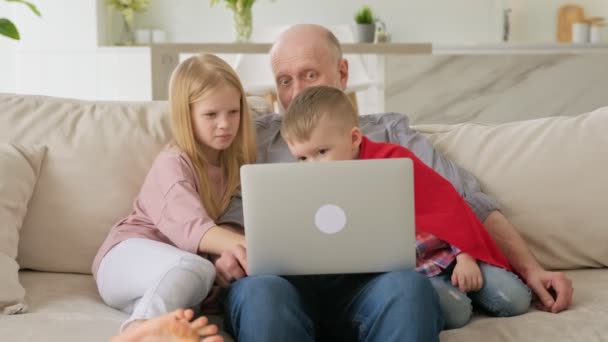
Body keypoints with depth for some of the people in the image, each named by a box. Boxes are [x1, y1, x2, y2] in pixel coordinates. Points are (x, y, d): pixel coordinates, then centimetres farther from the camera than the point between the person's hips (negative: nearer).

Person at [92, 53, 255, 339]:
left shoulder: (233, 162, 11)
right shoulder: (172, 164, -13)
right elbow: (194, 229, -29)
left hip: (176, 270, 6)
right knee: (199, 269, -39)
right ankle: (139, 331, -60)